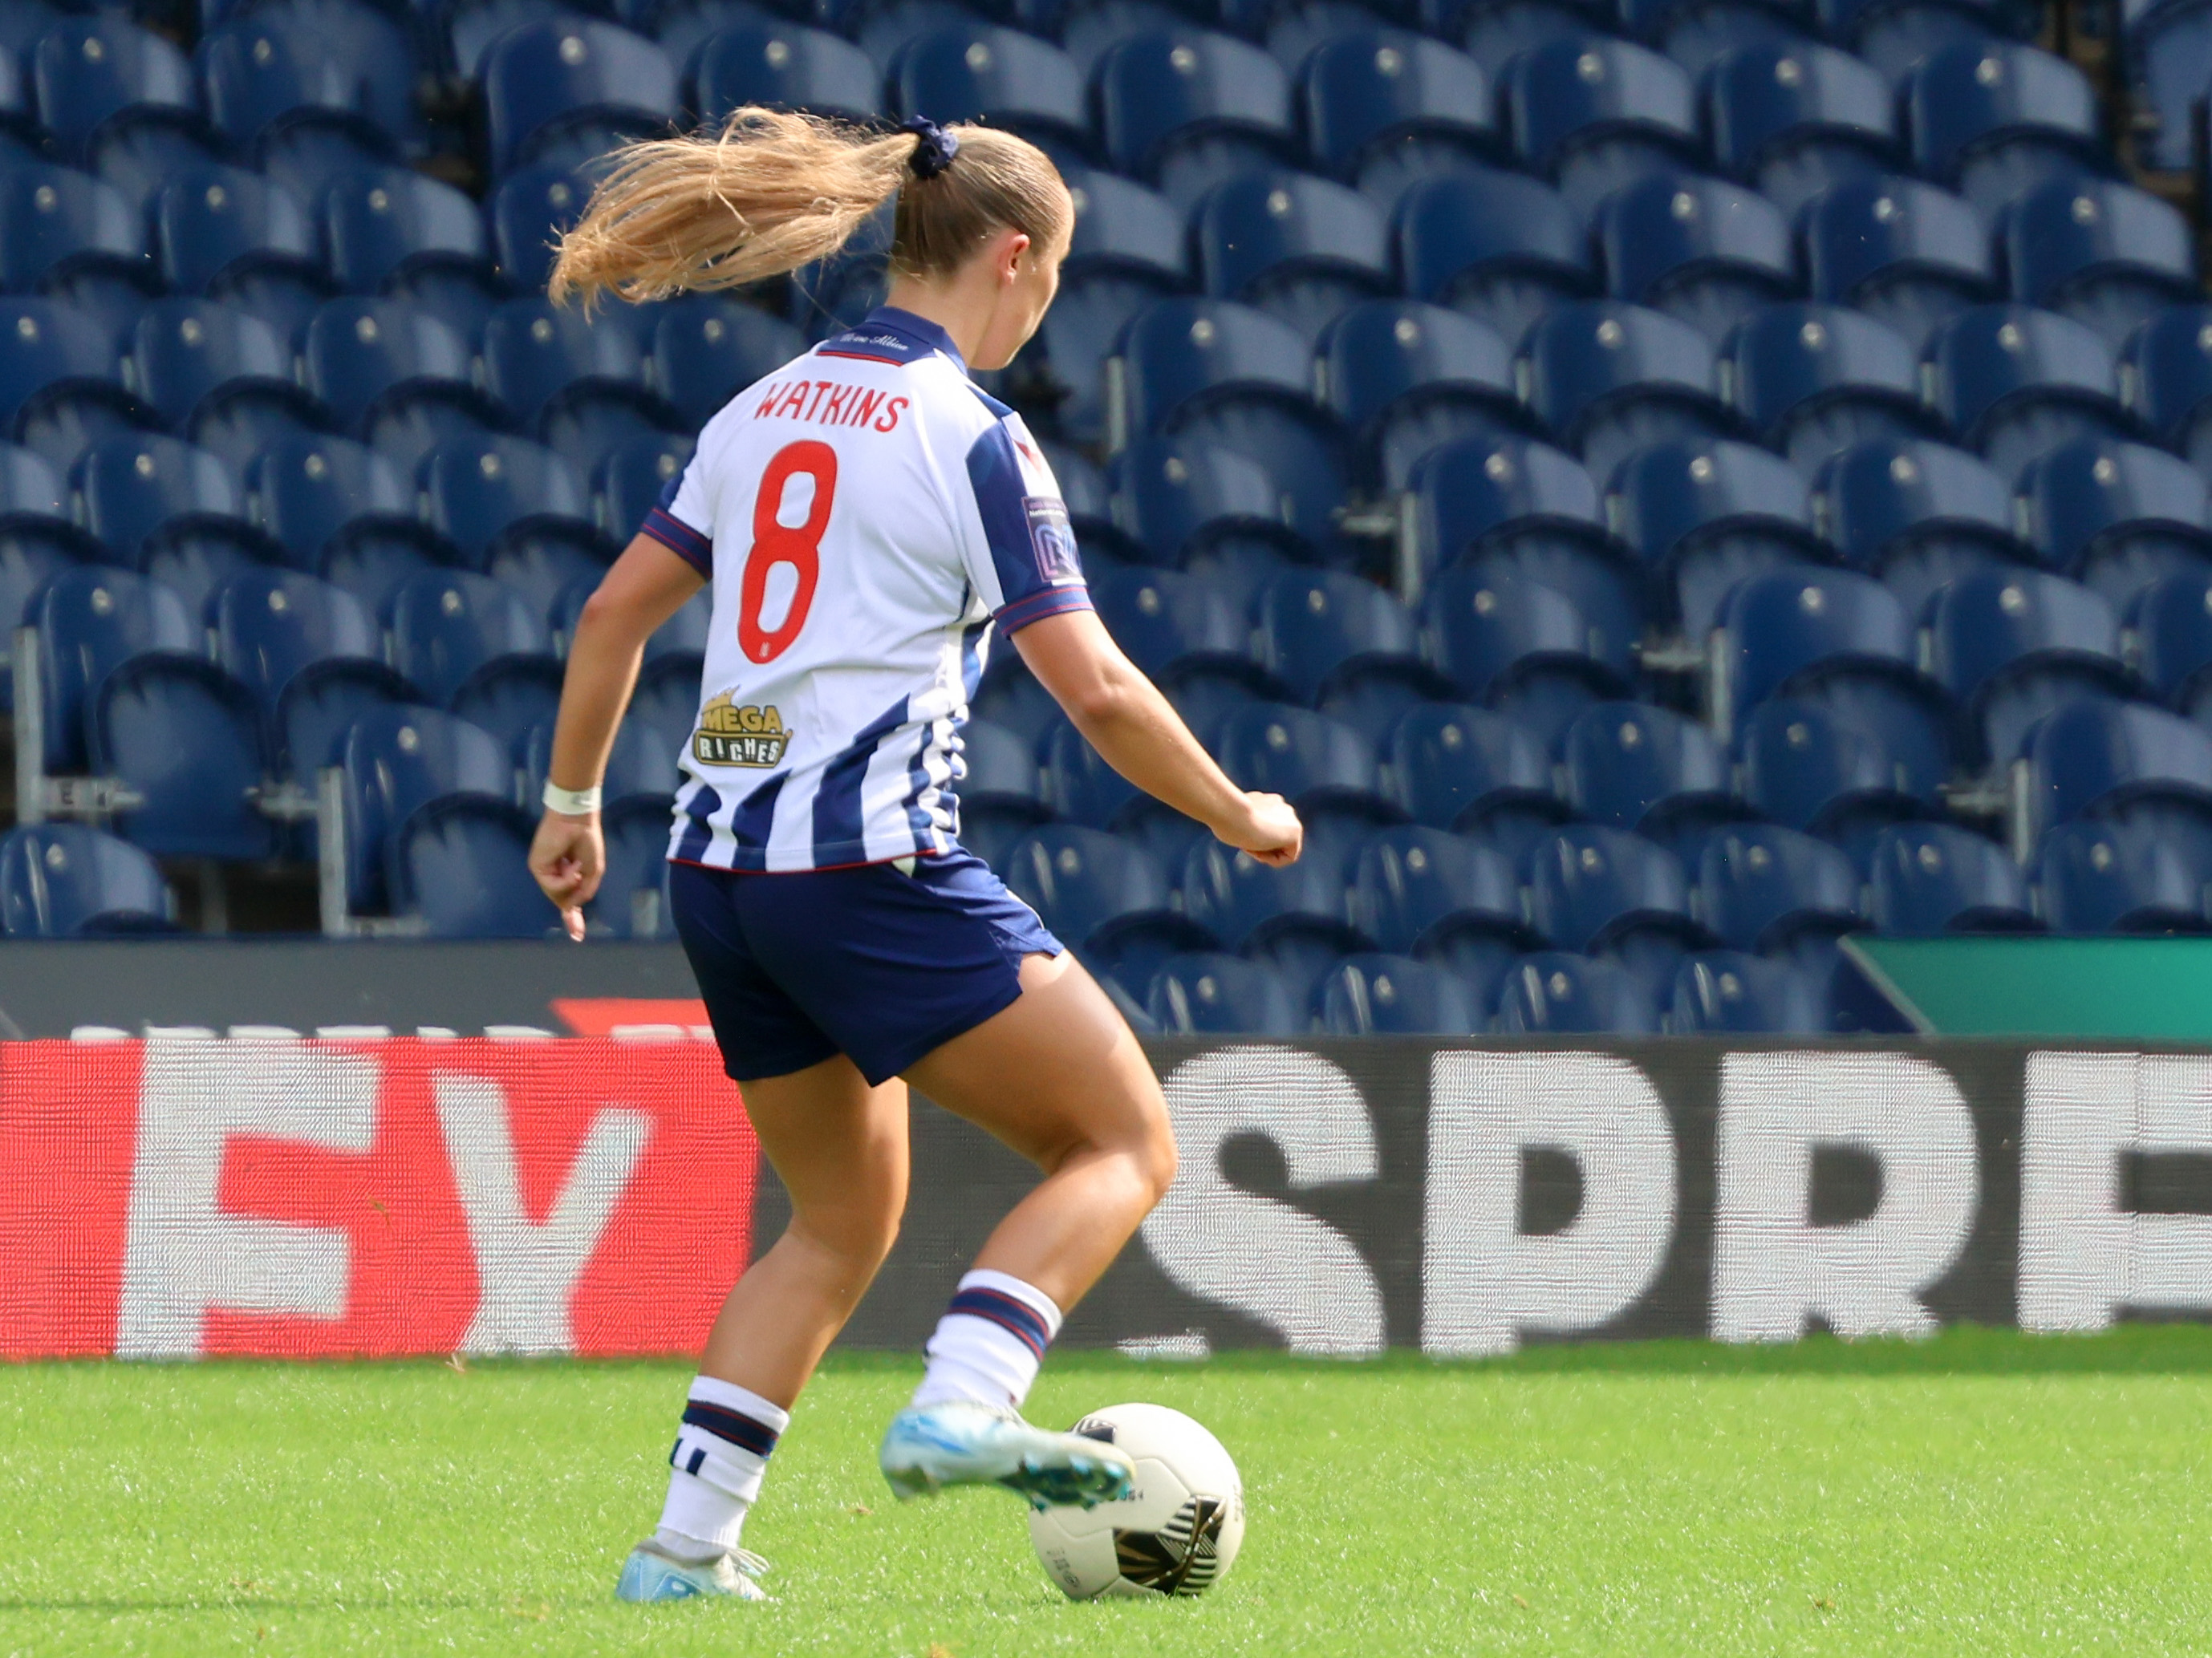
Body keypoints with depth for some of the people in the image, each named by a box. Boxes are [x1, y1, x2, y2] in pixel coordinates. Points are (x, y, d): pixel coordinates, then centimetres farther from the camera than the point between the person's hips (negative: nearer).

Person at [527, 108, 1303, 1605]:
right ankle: (959, 1410, -22)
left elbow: (615, 610, 17)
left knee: (843, 1225, 20)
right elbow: (1097, 691, -10)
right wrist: (1239, 819, 4)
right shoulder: (974, 438, -7)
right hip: (874, 864, -8)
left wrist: (573, 802, 28)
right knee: (1127, 1143, -2)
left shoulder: (766, 412, 14)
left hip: (721, 866, 8)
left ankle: (686, 1542, 11)